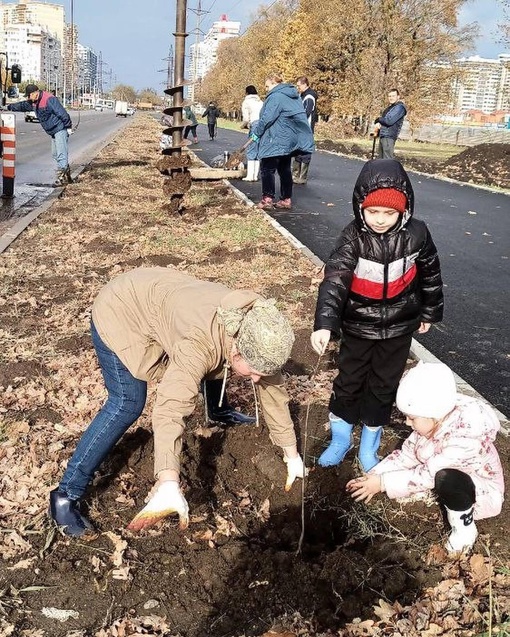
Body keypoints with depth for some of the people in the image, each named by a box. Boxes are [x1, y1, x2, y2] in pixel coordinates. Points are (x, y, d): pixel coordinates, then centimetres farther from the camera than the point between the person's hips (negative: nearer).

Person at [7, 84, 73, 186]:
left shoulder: (49, 99, -19)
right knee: (55, 154, 11)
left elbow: (62, 113, -22)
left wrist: (68, 127, -21)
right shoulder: (34, 102, 12)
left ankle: (62, 177, -15)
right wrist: (9, 107, 31)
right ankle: (67, 176, 16)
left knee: (61, 154, -13)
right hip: (53, 132, 10)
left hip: (60, 129, -10)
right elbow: (22, 105, 27)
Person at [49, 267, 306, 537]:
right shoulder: (200, 343, -41)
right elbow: (171, 408, -51)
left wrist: (292, 454, -2)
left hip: (158, 295, 7)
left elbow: (273, 388, -7)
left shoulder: (255, 329, -18)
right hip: (121, 310, -7)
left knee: (216, 366, 17)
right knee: (127, 404, -18)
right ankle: (65, 496, -10)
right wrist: (169, 484, -61)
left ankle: (220, 411, 50)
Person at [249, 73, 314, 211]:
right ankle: (286, 200, 14)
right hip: (290, 140, 9)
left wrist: (256, 132, -5)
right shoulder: (293, 95, 16)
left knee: (267, 168, -3)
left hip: (277, 141, -9)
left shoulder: (276, 96, -13)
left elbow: (267, 118, -18)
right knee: (285, 169, 12)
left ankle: (268, 199, -5)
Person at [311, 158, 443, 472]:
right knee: (349, 382, 11)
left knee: (384, 386, 15)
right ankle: (340, 439, 34)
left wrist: (429, 312, 13)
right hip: (358, 326, -1)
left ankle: (369, 445, 34)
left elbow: (430, 273, 3)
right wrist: (324, 324, -43)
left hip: (399, 327, 2)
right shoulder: (354, 237, -20)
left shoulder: (416, 234, -13)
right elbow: (334, 279, -31)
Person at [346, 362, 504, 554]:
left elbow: (428, 475, -33)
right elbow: (406, 454, -4)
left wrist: (382, 483, -28)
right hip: (447, 485, 7)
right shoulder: (433, 421, -13)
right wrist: (373, 477, -15)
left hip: (482, 492, -7)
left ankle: (464, 525, -11)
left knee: (446, 479, -38)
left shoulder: (466, 435, -36)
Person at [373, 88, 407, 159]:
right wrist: (378, 124, -2)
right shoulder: (389, 107, 22)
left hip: (389, 137, -10)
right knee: (382, 159, 11)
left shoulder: (400, 107, -7)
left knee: (388, 160, -14)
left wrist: (378, 119, 0)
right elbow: (383, 119, 22)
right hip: (382, 136, 10)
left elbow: (389, 121, -17)